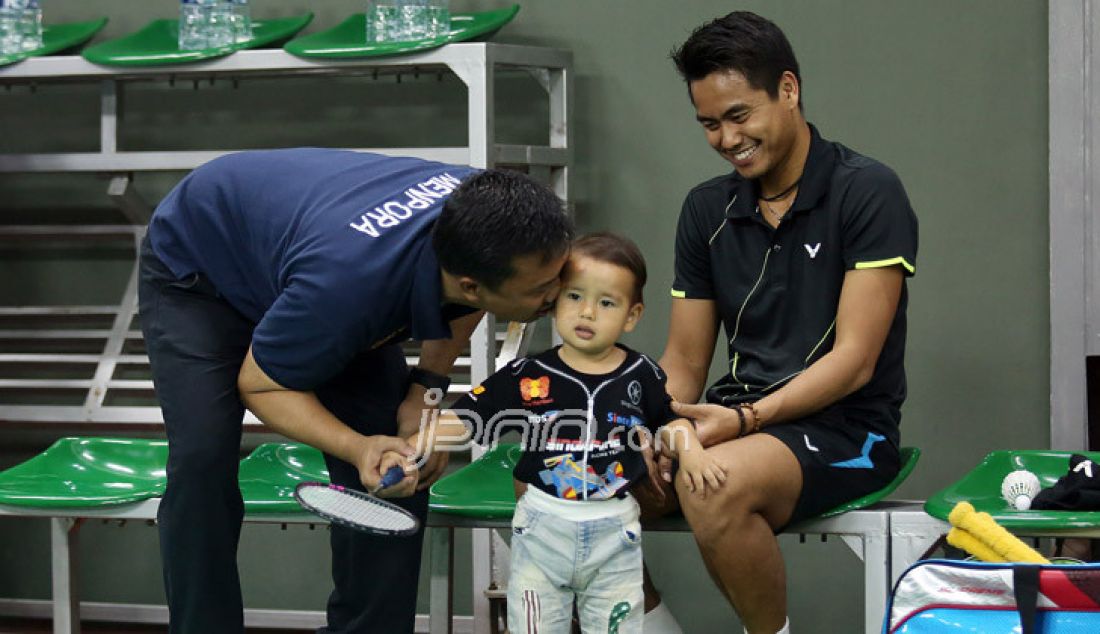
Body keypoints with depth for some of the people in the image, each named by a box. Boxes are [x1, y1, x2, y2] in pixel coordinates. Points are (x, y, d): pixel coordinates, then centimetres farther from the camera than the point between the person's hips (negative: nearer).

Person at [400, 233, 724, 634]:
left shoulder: (641, 376, -2)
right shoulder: (528, 376, -6)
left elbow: (669, 422, 15)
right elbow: (465, 419, -7)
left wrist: (690, 451, -4)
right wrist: (416, 446, -21)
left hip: (614, 533, 1)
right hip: (543, 528, -1)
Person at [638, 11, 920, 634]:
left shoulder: (867, 191, -8)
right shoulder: (707, 209, 11)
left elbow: (854, 360, -13)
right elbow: (685, 360, 11)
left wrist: (746, 419, -25)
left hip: (844, 426, -6)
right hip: (741, 416, 6)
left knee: (714, 487, -36)